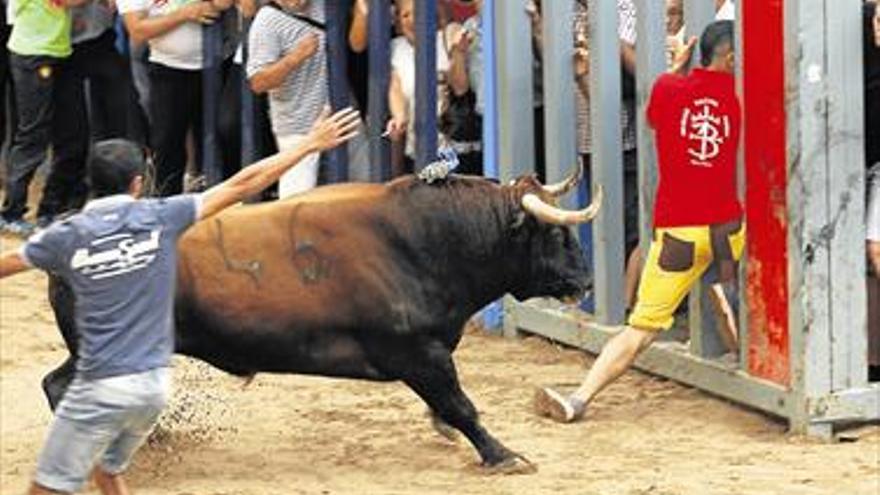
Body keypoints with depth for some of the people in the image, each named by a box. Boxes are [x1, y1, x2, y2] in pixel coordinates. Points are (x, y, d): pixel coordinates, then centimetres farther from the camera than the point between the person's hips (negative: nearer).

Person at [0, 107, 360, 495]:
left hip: (101, 390, -4)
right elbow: (241, 186, 1)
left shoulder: (66, 236, -5)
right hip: (155, 385, 4)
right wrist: (310, 145, 6)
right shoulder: (160, 218, -2)